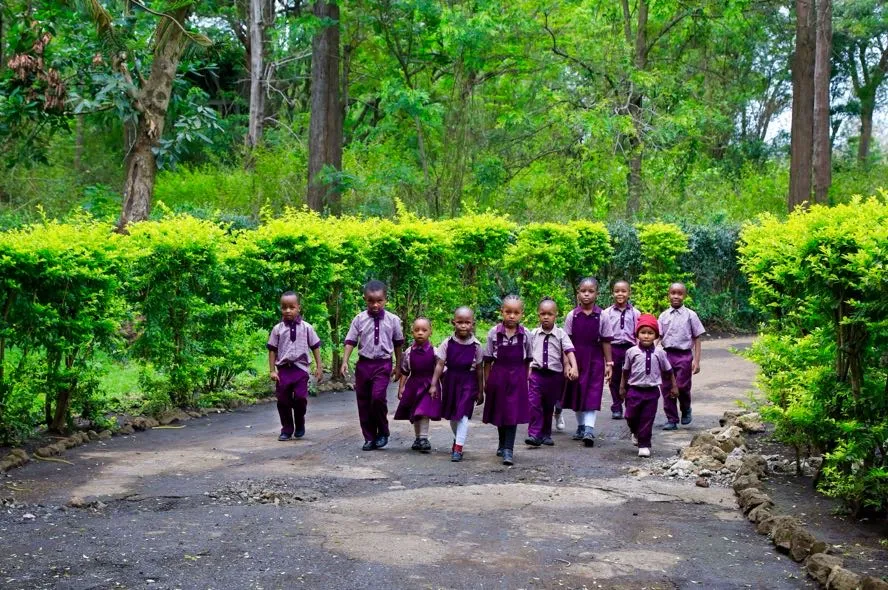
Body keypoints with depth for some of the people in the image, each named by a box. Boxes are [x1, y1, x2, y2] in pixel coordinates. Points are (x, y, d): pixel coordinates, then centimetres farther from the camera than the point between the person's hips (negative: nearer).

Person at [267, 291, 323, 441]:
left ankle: (300, 426, 16)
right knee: (283, 401, 3)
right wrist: (272, 370, -3)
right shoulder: (278, 329, 1)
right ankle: (287, 430, 18)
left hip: (300, 368, -1)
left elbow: (315, 347, 5)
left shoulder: (306, 327, 0)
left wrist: (319, 367, 1)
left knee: (300, 398, -9)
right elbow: (272, 350, 3)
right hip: (283, 369, 1)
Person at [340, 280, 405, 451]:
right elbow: (350, 341, -1)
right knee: (363, 401, 6)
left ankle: (383, 432, 2)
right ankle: (369, 438, 20)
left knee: (378, 396, -20)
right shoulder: (359, 319, -1)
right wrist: (344, 361, -12)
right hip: (364, 363, 2)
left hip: (383, 363, -2)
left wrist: (398, 366, 10)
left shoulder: (393, 320, -1)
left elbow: (398, 344, 7)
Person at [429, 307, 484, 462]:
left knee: (463, 414, -12)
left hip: (468, 381, -2)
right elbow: (440, 364, -4)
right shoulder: (448, 343, -6)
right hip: (451, 379, 2)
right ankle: (457, 439, 40)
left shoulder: (476, 345, -7)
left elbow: (479, 368, 0)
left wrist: (480, 391, 2)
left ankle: (458, 448, -11)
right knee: (452, 414, 16)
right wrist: (433, 384, -9)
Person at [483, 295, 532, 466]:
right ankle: (503, 444, 32)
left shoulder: (525, 335, -2)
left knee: (513, 413, -6)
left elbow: (527, 360, 7)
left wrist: (525, 379, 7)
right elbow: (488, 360, 1)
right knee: (500, 412, 12)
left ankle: (508, 450, -6)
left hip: (517, 377, -1)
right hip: (498, 376, 1)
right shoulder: (494, 333, -4)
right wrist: (486, 381, 1)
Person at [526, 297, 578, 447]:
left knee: (549, 406, 12)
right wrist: (527, 370, 5)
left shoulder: (561, 334, -3)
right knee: (534, 404, -11)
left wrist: (573, 367, -25)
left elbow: (569, 351, -12)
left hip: (554, 375, 0)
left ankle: (546, 434, 24)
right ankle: (534, 434, -9)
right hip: (537, 373, 0)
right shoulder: (533, 334, 2)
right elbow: (528, 354, 8)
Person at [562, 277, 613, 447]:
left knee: (592, 394, -9)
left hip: (595, 359, -2)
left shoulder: (601, 316, -3)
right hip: (576, 358, 2)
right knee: (577, 393, 11)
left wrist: (609, 363, -1)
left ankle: (589, 429, -15)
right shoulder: (572, 315, -1)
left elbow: (605, 341, 0)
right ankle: (581, 426, 25)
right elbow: (567, 341, 0)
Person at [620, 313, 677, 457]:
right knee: (630, 416, 7)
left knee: (647, 419, 3)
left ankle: (644, 445, 15)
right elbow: (625, 370, 8)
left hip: (652, 391, 0)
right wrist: (622, 387, 12)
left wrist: (674, 386, 13)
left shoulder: (659, 353, -3)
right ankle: (636, 433, 39)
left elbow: (668, 370, 9)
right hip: (634, 390, 0)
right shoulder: (632, 352, -4)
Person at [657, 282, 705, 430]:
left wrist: (696, 360, -4)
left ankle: (686, 410, 23)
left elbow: (697, 339, 3)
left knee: (682, 387, -7)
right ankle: (671, 420, 14)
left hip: (684, 355, -3)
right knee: (667, 389, 3)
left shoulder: (690, 315, 1)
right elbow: (658, 337, 10)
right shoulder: (664, 316, 8)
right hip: (667, 354, 3)